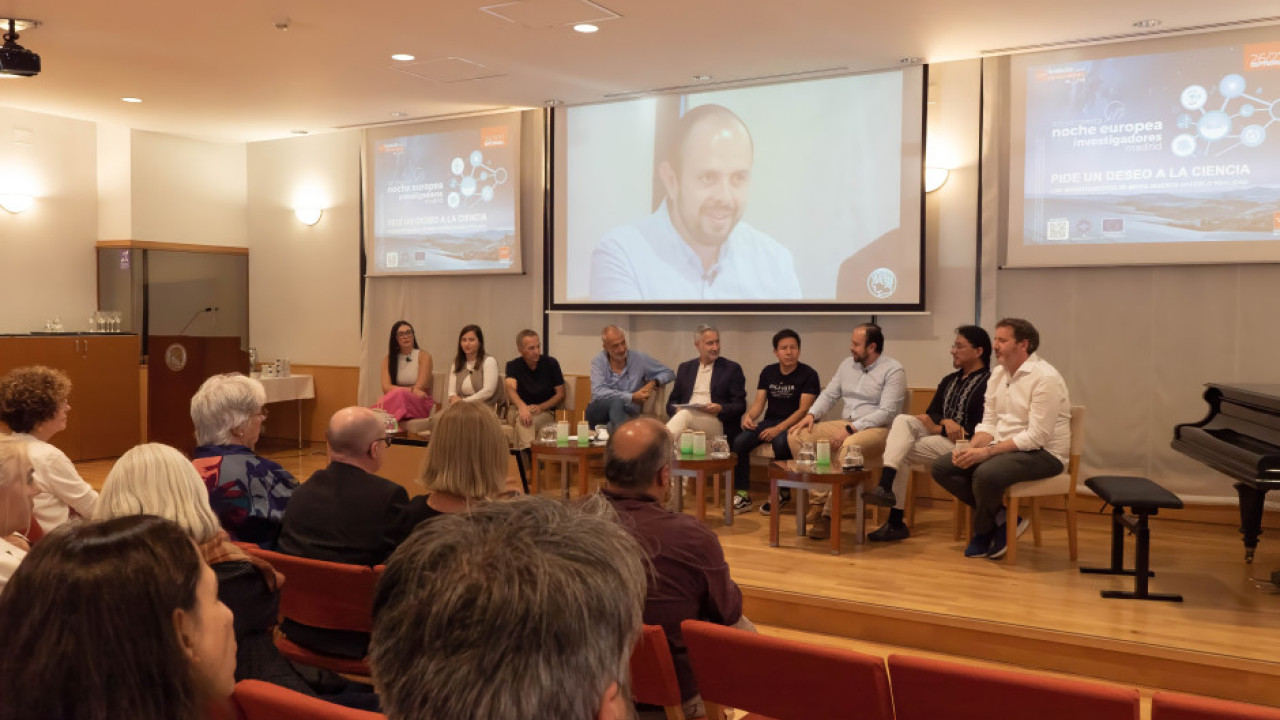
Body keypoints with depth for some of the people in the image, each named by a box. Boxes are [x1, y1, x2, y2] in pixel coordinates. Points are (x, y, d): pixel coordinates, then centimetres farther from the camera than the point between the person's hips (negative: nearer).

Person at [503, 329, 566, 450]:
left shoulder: (551, 363, 3)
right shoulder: (513, 366, 1)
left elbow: (561, 394, 4)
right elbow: (510, 388, -19)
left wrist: (540, 407, -13)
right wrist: (522, 407, -41)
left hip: (545, 412, 0)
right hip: (519, 411, 0)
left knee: (525, 423, -33)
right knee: (523, 419, -36)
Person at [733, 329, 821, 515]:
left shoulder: (809, 375, -5)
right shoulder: (768, 372, 11)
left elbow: (804, 409, -12)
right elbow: (759, 402, 8)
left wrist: (779, 428, -24)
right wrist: (749, 416, -16)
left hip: (793, 424, -5)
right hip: (769, 421, 5)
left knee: (781, 443, -37)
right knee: (739, 442, -22)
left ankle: (783, 494, -14)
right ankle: (743, 495, -13)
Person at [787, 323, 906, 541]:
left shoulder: (893, 370, -7)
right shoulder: (847, 364, 15)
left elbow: (887, 412, -15)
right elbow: (829, 394, 17)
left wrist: (851, 429, -23)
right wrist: (812, 414, -3)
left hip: (876, 429, -7)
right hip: (845, 425, 7)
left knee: (847, 448, -40)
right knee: (796, 435, -13)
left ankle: (829, 514, -30)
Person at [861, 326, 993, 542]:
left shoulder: (988, 383, -6)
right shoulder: (949, 381, 20)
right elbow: (931, 414, 10)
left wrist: (939, 429, -13)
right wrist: (945, 422, -13)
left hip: (962, 444, -7)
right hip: (939, 434, 7)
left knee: (898, 450, -20)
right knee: (902, 420, -20)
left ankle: (895, 522, -15)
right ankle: (885, 487, -28)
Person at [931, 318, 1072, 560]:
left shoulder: (1045, 378, -17)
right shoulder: (998, 374, 9)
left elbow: (1037, 437, -22)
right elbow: (988, 423, 10)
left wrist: (986, 452, -26)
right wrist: (971, 448, -11)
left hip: (1044, 453, -8)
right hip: (1003, 447, 8)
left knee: (986, 473, -35)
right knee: (942, 467, -8)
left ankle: (983, 531, -3)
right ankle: (1002, 520, -3)